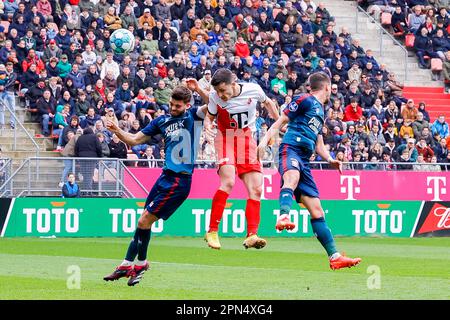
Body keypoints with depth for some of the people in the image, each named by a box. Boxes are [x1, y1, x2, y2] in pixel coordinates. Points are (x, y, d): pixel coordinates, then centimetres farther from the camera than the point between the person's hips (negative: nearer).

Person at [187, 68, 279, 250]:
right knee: (228, 182, -24)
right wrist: (207, 125, -20)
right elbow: (210, 115, 2)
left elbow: (267, 102, 9)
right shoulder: (215, 97, -14)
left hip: (247, 139, 3)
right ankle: (212, 232, -17)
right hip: (226, 138, -3)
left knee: (256, 189, -5)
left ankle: (251, 236, -2)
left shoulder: (253, 90, -13)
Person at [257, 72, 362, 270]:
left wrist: (330, 159, 18)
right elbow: (280, 121, 0)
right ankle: (284, 217, -69)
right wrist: (265, 140, -15)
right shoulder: (305, 100, 5)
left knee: (316, 209, 7)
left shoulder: (320, 111, 31)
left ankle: (334, 256, 7)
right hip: (291, 149, -8)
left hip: (304, 161, 8)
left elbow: (318, 145, 37)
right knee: (292, 177, -42)